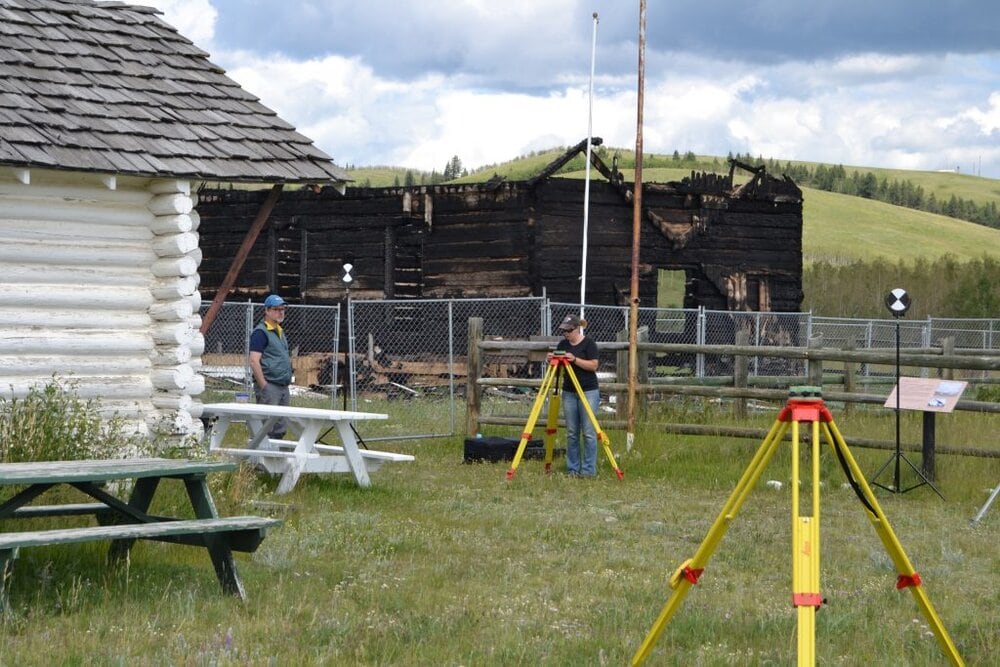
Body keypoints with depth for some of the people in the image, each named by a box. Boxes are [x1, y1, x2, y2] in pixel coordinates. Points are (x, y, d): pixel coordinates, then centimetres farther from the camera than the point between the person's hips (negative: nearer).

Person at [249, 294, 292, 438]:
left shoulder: (280, 332, 19)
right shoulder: (261, 332, -9)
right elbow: (254, 361, -17)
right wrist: (264, 387, -19)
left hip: (283, 387, 9)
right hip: (269, 387, -9)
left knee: (280, 429, 11)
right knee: (268, 429, -11)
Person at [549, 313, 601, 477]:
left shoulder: (589, 343, -4)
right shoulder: (562, 345, 11)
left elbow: (593, 365, -12)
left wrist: (575, 359, -21)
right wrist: (552, 360, -9)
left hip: (588, 391, -5)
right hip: (569, 392, 5)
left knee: (588, 432, -6)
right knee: (571, 433, 4)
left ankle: (588, 469, -3)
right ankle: (573, 468, 9)